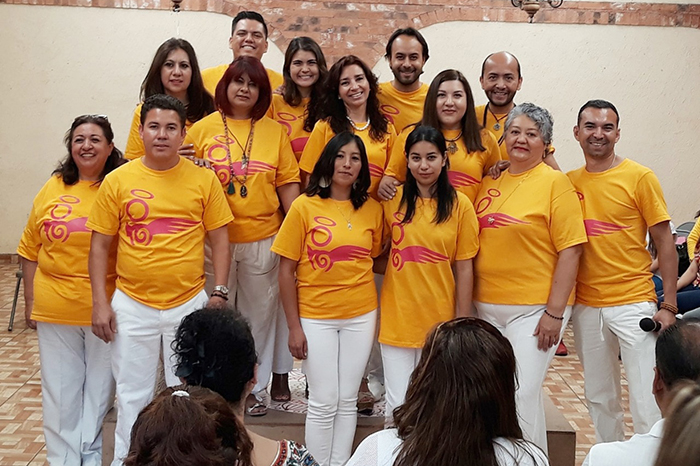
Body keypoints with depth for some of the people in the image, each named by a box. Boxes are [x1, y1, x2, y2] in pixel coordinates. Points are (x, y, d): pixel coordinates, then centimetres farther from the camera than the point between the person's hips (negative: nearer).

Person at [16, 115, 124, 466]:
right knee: (60, 390, 11)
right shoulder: (52, 189, 3)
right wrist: (30, 300, 7)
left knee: (99, 388, 11)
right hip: (55, 310, 2)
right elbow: (30, 250, 9)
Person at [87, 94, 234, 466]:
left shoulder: (204, 179, -1)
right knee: (133, 396, 11)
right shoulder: (117, 181, -1)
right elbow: (100, 245, 2)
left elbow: (219, 240, 3)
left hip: (189, 304, 0)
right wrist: (100, 303, -3)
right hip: (132, 306, 0)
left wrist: (219, 294, -3)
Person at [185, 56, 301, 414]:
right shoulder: (202, 129, 3)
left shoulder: (275, 131, 7)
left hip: (263, 239, 1)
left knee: (260, 313, 10)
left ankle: (255, 386, 24)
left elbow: (288, 184, 5)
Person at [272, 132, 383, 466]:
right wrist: (294, 326, -8)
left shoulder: (372, 209, 1)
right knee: (324, 403, 4)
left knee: (347, 401, 10)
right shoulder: (304, 206, -7)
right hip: (315, 316, -2)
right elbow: (286, 270, -5)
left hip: (360, 316, 3)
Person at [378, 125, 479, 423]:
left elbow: (464, 269, -2)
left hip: (440, 319, -1)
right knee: (398, 407, 4)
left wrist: (462, 324, -2)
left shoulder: (459, 204, -4)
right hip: (397, 318, 1)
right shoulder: (394, 199, 1)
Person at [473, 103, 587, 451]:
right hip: (487, 306, 5)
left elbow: (570, 250, -10)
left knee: (523, 396, -3)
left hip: (533, 308, -5)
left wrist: (554, 313, -14)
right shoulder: (489, 183, 9)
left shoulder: (555, 182, -6)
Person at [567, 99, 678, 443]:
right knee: (600, 399, 16)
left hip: (633, 303, -4)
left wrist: (668, 305, -9)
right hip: (586, 306, 4)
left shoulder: (640, 177, -4)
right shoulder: (569, 182, 6)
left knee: (647, 402, -4)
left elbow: (664, 241, -3)